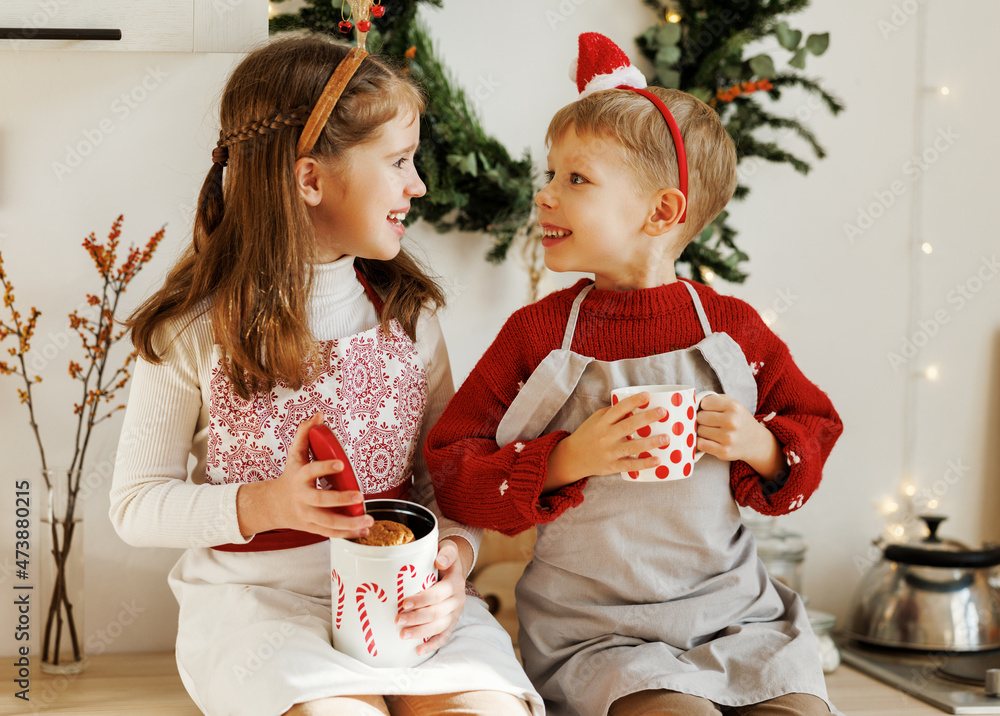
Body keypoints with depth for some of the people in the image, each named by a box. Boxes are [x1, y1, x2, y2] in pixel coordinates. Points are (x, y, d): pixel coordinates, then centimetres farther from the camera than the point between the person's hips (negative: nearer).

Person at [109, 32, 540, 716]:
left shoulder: (407, 310, 5)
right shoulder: (194, 331, -6)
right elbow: (137, 503, 0)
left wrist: (456, 553, -12)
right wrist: (262, 505, -17)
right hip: (255, 589, -2)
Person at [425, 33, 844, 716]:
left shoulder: (732, 327, 1)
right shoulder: (537, 333, -4)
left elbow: (816, 426, 14)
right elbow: (452, 470, -4)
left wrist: (760, 446, -9)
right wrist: (567, 461, -18)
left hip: (735, 616, 2)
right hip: (598, 632, -2)